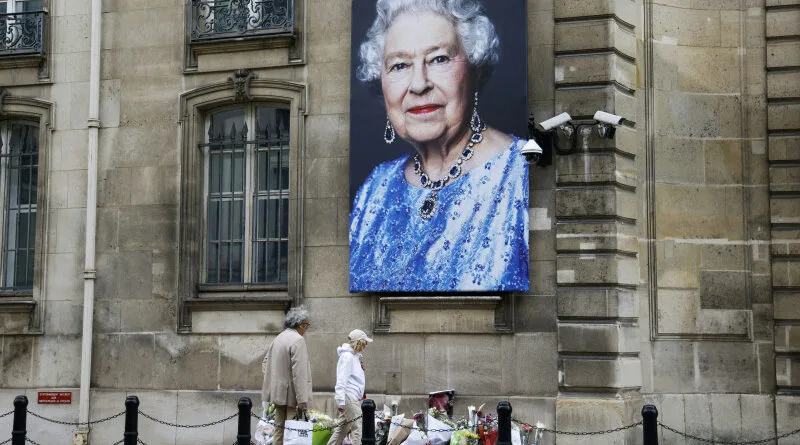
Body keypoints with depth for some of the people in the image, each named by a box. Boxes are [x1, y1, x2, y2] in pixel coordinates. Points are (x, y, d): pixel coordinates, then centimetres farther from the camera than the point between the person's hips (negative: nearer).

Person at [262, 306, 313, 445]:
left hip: (278, 391, 9)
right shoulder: (298, 340, -15)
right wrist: (302, 400, -21)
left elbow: (265, 362, 21)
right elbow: (299, 372, -21)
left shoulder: (278, 338, 13)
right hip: (291, 394, -9)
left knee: (279, 428, 14)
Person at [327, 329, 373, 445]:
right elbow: (341, 380, -19)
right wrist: (341, 400, -23)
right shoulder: (347, 356, -13)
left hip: (354, 398, 10)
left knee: (342, 429, 12)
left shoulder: (356, 356, 17)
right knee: (357, 428, -13)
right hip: (349, 398, -10)